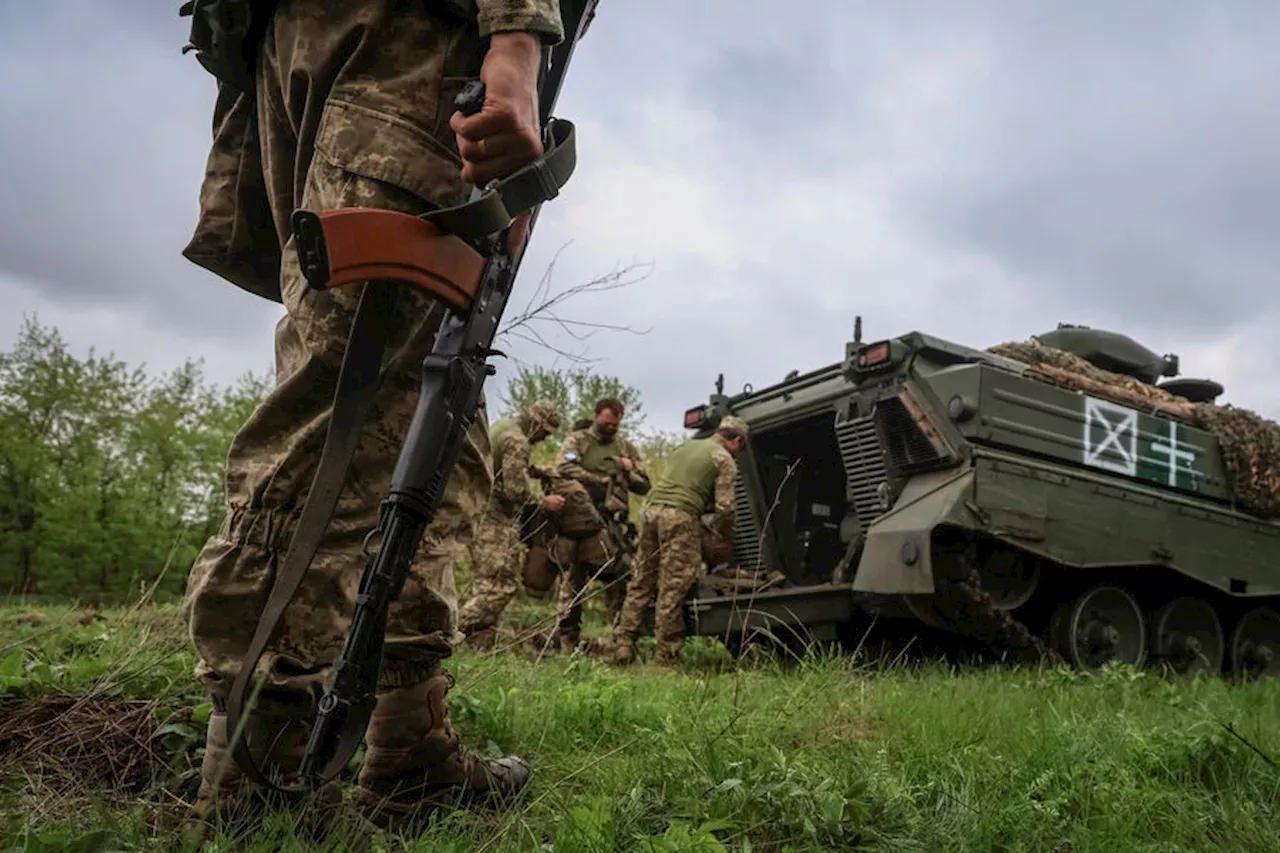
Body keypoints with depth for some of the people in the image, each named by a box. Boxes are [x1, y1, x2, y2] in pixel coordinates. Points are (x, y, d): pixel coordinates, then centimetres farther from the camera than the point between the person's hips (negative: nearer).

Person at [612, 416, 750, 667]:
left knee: (640, 583, 10)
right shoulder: (725, 460, 4)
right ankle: (666, 657, 0)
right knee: (672, 590, -3)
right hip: (681, 517, -6)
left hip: (651, 508, 6)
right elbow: (724, 507, -1)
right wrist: (722, 536, 15)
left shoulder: (685, 446, 24)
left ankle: (622, 645, 9)